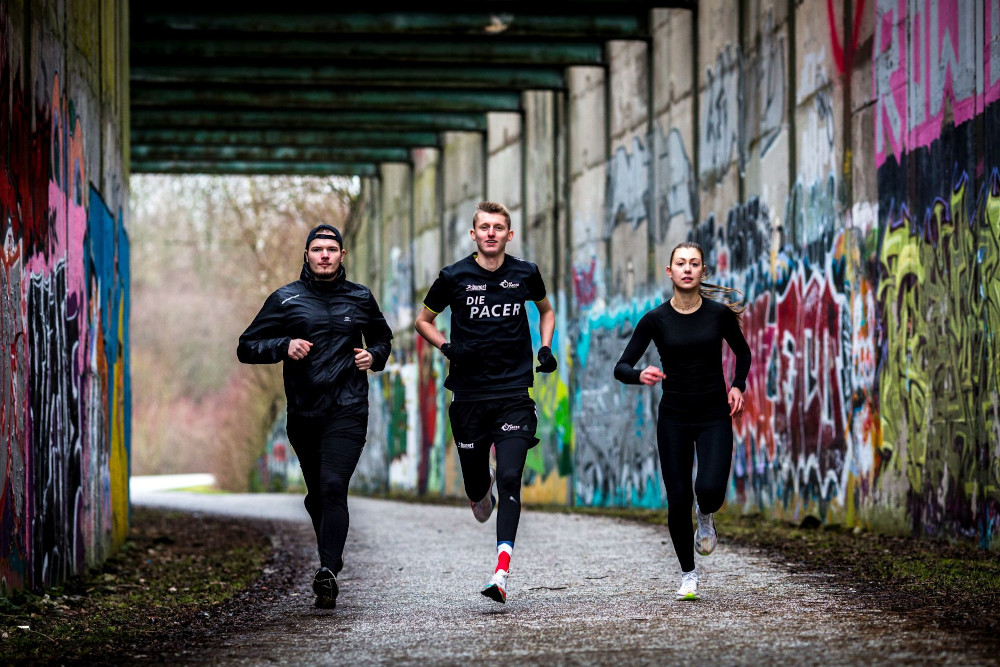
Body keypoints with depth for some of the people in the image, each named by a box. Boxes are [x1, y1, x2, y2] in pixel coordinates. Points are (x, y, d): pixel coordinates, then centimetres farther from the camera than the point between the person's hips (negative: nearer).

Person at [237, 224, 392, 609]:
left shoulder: (360, 299, 9)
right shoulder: (286, 299, 4)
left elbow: (382, 339, 26)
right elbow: (247, 347, 3)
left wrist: (375, 357, 3)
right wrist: (284, 346, -14)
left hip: (347, 411, -2)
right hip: (303, 414, 2)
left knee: (333, 488, -18)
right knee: (317, 495, 12)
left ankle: (327, 572, -27)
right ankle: (332, 553, 37)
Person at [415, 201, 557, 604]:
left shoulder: (525, 274, 4)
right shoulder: (454, 277, 0)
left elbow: (545, 311, 24)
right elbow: (423, 321, 12)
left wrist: (546, 348, 7)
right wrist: (447, 348, -7)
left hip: (514, 393, -1)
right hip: (469, 396, 1)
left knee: (510, 479, -15)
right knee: (475, 480, 7)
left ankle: (502, 572, -21)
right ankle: (481, 493, 48)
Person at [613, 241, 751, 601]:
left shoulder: (720, 313, -4)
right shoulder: (656, 320, -5)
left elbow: (743, 352, 15)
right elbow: (621, 368, -5)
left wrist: (737, 385, -1)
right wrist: (640, 376, -26)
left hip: (714, 416, 0)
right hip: (674, 418, 0)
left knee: (710, 488, -21)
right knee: (678, 500, -1)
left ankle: (706, 517, 17)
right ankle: (688, 574, 21)